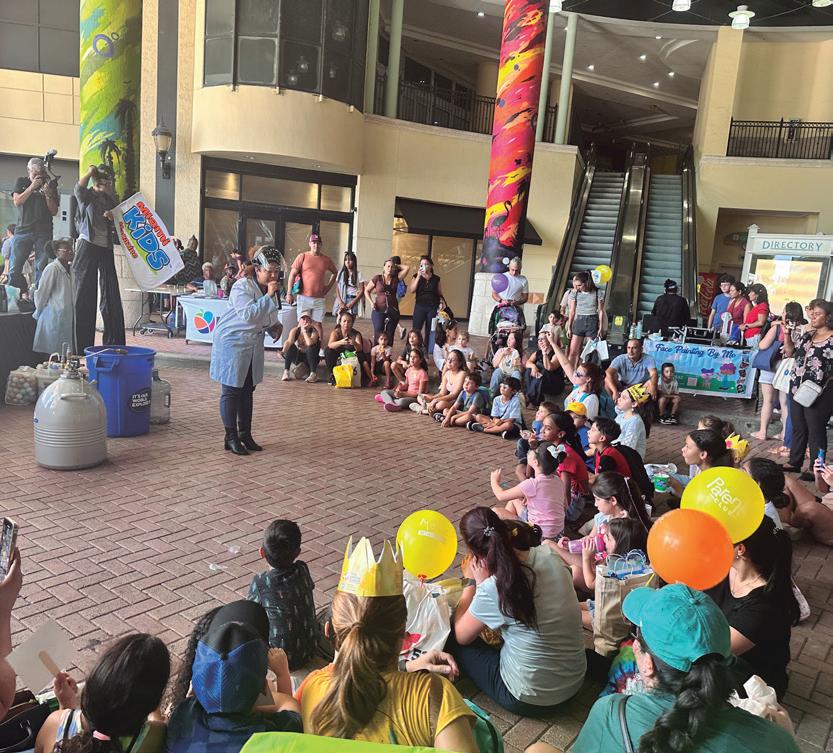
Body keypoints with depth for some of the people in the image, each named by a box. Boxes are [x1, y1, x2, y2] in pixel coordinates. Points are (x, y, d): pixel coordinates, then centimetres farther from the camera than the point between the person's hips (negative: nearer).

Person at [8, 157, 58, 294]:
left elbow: (54, 211, 7)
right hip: (23, 230, 0)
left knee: (42, 267, -6)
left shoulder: (50, 185, 12)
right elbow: (17, 202, -1)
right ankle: (21, 293, 9)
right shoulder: (21, 182, 14)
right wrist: (32, 187, -7)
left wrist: (48, 194, -8)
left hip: (44, 232, 0)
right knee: (14, 268, -5)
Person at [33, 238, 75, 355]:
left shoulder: (72, 269, 11)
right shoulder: (51, 268, -9)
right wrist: (39, 312, 6)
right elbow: (41, 293, -4)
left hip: (69, 317, 6)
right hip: (54, 317, -6)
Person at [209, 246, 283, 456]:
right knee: (231, 391, -1)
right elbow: (248, 315, -32)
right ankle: (231, 437, 7)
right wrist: (268, 296, -30)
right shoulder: (242, 287, -18)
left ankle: (245, 434, 23)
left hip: (254, 345, 8)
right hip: (232, 342, -8)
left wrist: (276, 327, 2)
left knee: (248, 391, 13)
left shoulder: (272, 290, 6)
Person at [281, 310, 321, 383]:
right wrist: (283, 351, -48)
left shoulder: (314, 331, -17)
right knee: (291, 346, -25)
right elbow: (289, 341, -28)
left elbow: (309, 343, -36)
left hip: (310, 358, -2)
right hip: (297, 357, 2)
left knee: (310, 348, -32)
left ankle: (313, 374, -31)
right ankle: (286, 372, -25)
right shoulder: (295, 330, -11)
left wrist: (304, 331, -29)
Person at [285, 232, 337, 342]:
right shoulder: (302, 257, 0)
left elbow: (335, 273, 23)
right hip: (304, 297, -1)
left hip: (319, 298, 2)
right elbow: (292, 274, -2)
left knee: (317, 324, 4)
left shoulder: (326, 259, 7)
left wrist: (328, 287, 11)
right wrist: (289, 293, -8)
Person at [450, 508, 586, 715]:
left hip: (530, 701, -6)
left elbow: (460, 636, -5)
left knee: (452, 638, 11)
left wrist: (472, 581, -3)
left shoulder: (492, 590, -26)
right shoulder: (548, 556, -11)